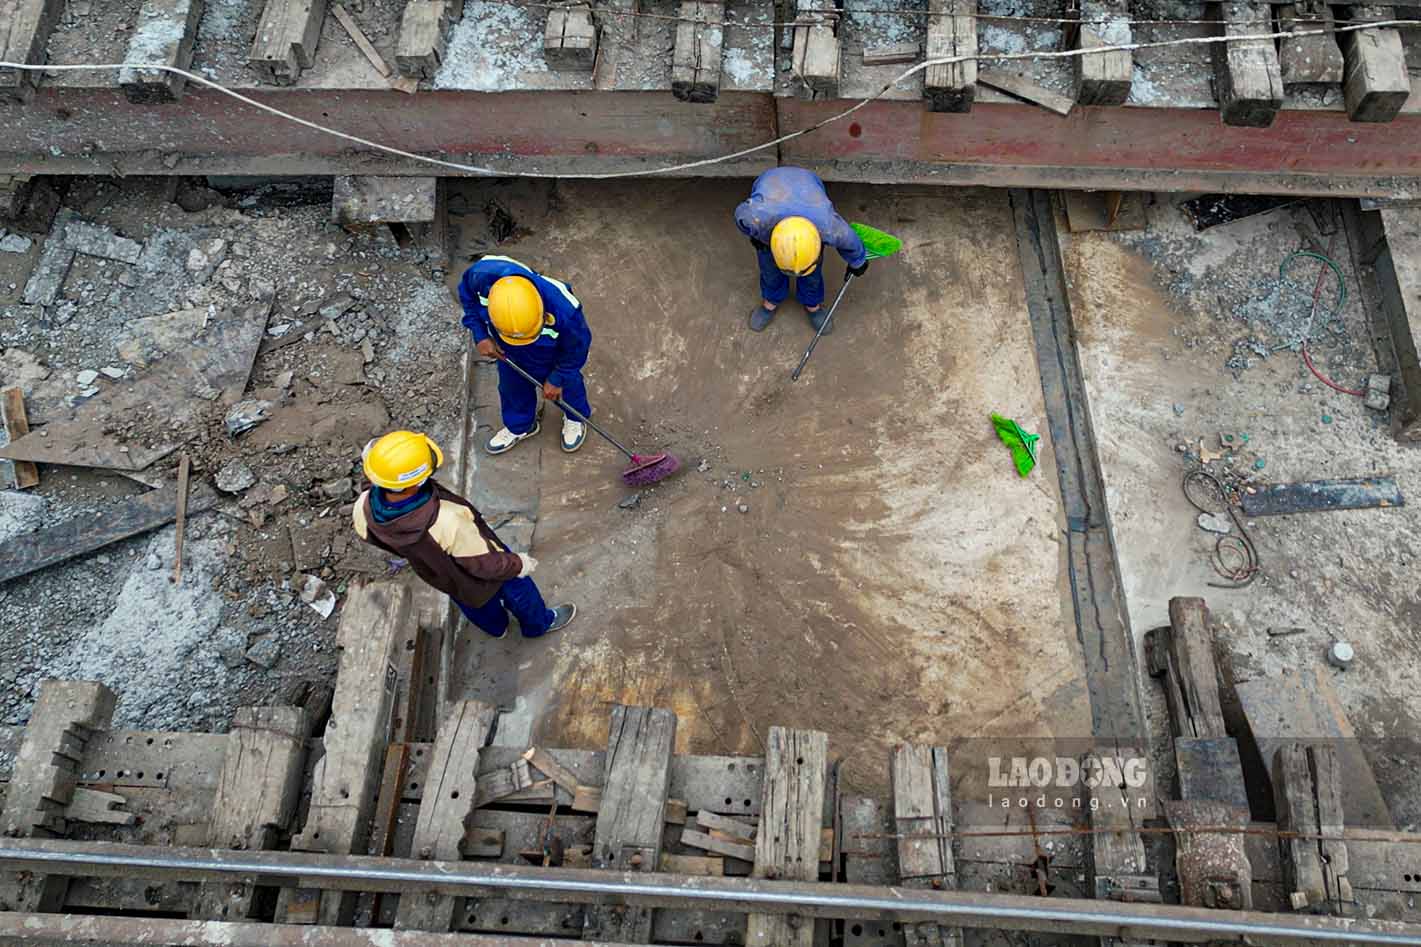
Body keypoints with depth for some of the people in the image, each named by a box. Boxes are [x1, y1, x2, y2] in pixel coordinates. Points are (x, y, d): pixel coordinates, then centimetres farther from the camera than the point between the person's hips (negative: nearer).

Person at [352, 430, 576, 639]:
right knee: (516, 589, 28)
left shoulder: (363, 510, -31)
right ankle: (538, 623, 58)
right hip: (479, 576, -5)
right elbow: (485, 564, -30)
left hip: (438, 577, 5)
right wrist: (518, 564, -10)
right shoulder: (447, 522, -48)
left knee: (473, 602, 36)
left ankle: (495, 626, 68)